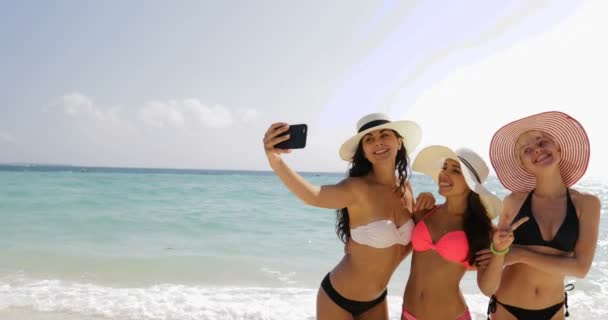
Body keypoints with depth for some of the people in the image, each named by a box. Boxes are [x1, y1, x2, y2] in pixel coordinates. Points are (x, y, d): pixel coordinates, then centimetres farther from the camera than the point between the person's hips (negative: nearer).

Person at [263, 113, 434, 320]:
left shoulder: (405, 186, -4)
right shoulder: (358, 188, -23)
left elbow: (411, 238, 10)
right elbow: (312, 196, -44)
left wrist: (425, 206, -10)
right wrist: (275, 161, -62)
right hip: (338, 298, -5)